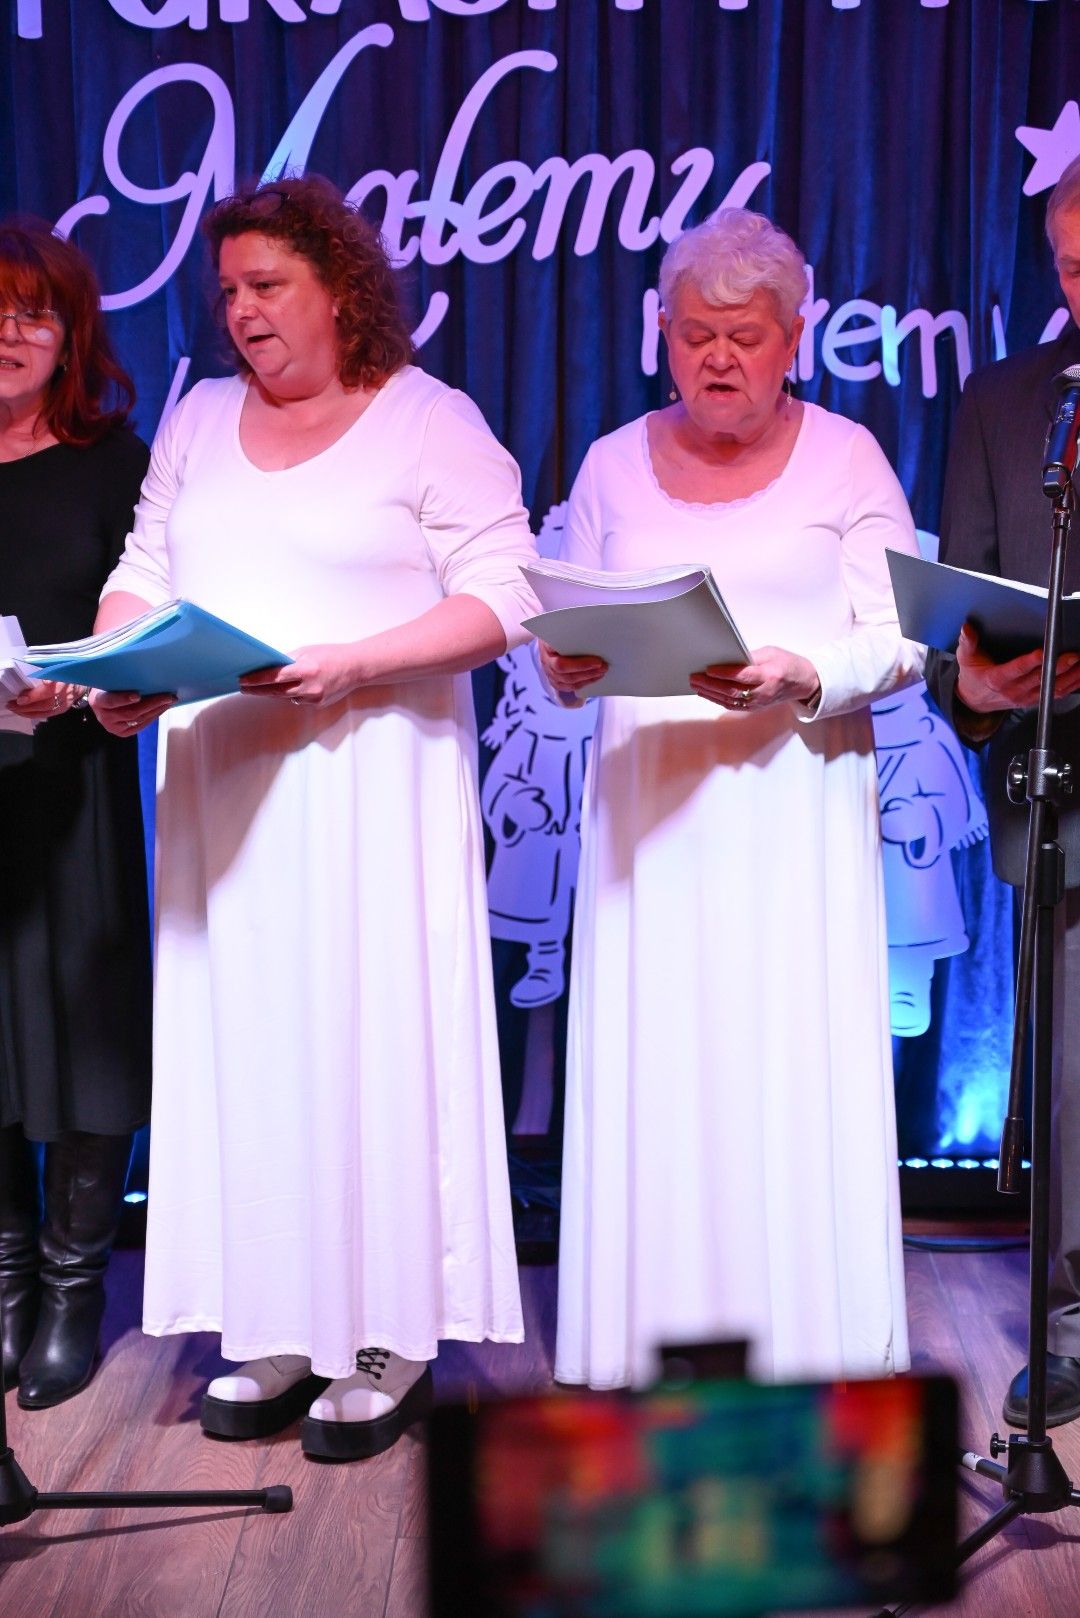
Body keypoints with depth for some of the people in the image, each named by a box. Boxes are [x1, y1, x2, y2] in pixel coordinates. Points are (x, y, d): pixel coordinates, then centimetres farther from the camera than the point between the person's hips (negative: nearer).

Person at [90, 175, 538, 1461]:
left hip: (371, 777, -5)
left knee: (372, 1034, -3)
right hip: (219, 779, 5)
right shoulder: (200, 420, 18)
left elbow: (501, 598, -7)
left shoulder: (429, 421, 1)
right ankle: (281, 1332, 14)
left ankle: (392, 1342, 7)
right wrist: (120, 674, -3)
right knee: (244, 1041, 4)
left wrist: (351, 662, -18)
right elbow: (142, 576, 17)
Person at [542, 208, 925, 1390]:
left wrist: (798, 678, -17)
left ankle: (805, 1350, 8)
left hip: (794, 810, -2)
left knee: (793, 1064, -3)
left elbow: (902, 640, 0)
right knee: (655, 1067, 0)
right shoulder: (615, 464, 13)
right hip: (649, 805, 2)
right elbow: (574, 634, 14)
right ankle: (654, 1350, 9)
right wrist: (565, 667, -8)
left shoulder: (843, 455, 6)